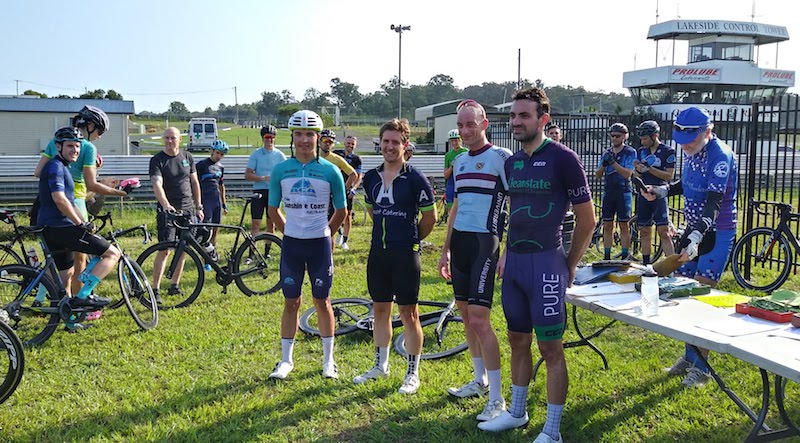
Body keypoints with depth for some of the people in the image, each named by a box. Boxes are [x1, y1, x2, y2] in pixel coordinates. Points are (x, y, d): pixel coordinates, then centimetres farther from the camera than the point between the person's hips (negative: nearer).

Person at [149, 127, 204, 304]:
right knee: (164, 250, -10)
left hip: (187, 209, 5)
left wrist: (199, 206, 12)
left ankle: (174, 285, 18)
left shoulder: (187, 157, 9)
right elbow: (157, 185, -19)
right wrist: (165, 204, -35)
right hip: (167, 210, -4)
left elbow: (194, 182, 15)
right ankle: (155, 289, -5)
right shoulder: (157, 160, -5)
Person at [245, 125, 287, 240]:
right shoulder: (256, 154, 2)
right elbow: (247, 175, -2)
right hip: (259, 191, -2)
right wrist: (263, 178, -17)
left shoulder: (280, 155, 4)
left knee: (271, 223, 9)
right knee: (256, 223, -7)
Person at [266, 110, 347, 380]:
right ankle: (286, 359, 20)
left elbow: (341, 211, 6)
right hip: (291, 244, 1)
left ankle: (328, 359, 21)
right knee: (291, 302, 8)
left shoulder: (330, 171, -5)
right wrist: (290, 232, 10)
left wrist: (324, 234, 10)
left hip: (320, 244, -1)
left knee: (322, 301, 8)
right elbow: (273, 209, 10)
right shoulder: (281, 170, -1)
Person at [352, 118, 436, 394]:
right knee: (380, 310, 14)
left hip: (405, 254, -6)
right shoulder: (371, 178, 7)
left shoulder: (415, 179, -10)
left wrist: (412, 239, 7)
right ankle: (381, 366, 29)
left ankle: (413, 373, 13)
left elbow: (430, 217, -3)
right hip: (378, 252, 6)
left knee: (408, 313, 1)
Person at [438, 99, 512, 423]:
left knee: (479, 319, -12)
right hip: (459, 241, 8)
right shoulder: (459, 162, 14)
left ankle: (497, 399, -3)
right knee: (466, 314, 13)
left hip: (484, 243, -8)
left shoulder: (501, 158, -8)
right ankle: (480, 380, 29)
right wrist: (446, 249, 20)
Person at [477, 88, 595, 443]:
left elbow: (586, 219, -7)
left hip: (545, 262, -7)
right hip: (514, 262, 7)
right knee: (518, 341, 16)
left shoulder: (562, 158, -10)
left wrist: (569, 265, -4)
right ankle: (516, 412, 32)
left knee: (550, 347, 0)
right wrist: (506, 252, 12)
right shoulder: (512, 162, 11)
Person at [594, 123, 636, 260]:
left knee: (623, 225, -1)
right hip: (608, 191, 4)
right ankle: (606, 257, 10)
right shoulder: (607, 153, 12)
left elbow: (628, 174, -14)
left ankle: (625, 257, 5)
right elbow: (598, 175, 7)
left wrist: (612, 162, -23)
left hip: (623, 192, -4)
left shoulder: (630, 152, -2)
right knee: (607, 225, 5)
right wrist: (604, 164, -13)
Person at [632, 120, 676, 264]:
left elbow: (669, 175, -11)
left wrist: (649, 169, -19)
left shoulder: (668, 151, -5)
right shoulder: (641, 151, 10)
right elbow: (636, 176, 11)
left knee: (664, 232, -12)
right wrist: (638, 170, -12)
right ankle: (645, 265, 16)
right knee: (644, 232, 8)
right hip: (643, 195, 5)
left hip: (659, 195, -5)